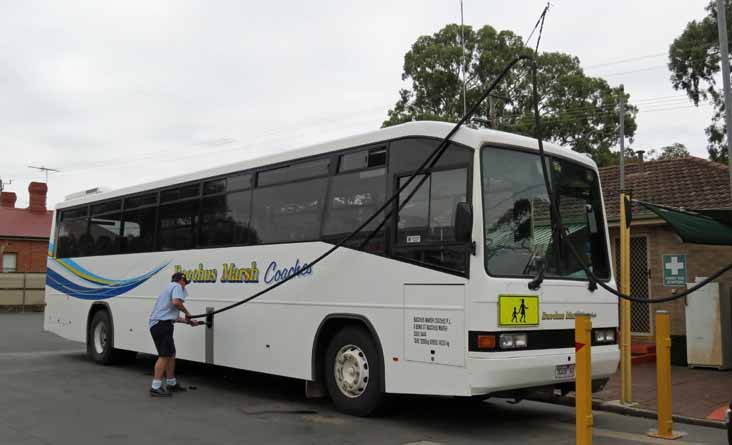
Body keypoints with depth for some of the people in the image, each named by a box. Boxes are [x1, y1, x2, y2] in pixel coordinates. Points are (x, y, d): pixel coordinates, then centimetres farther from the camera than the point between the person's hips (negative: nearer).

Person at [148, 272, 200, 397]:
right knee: (164, 355, -12)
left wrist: (188, 321, 35)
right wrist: (187, 312, -6)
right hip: (162, 324, -10)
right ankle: (156, 387, -14)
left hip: (157, 324, 10)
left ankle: (171, 384, 26)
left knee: (171, 354, 17)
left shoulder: (170, 287, 28)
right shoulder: (177, 286, -1)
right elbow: (176, 302, -23)